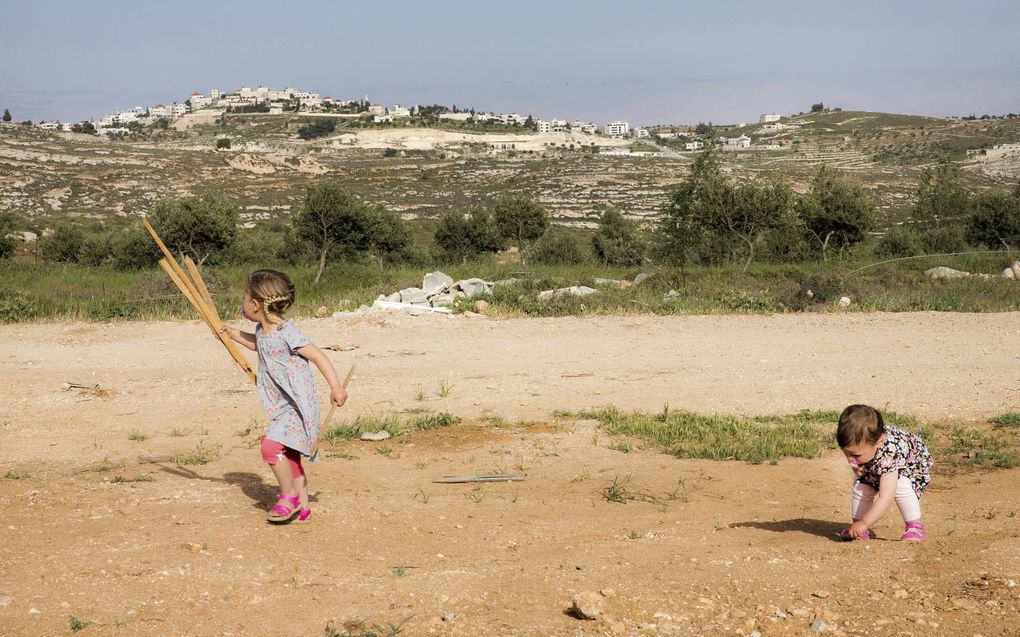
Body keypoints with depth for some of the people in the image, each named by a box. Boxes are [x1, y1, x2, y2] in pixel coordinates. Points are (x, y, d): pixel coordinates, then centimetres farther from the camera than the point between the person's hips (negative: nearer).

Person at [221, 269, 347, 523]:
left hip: (298, 407, -10)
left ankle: (289, 495, -5)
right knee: (290, 458, 14)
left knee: (271, 446, -21)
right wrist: (235, 335, 25)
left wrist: (336, 387, -28)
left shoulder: (287, 333, -20)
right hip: (284, 409, 10)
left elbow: (318, 356, -22)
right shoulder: (263, 331, 8)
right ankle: (302, 507, 24)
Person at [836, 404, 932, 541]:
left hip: (913, 466, -6)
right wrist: (857, 468, -24)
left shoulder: (889, 454, -46)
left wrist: (864, 523, -45)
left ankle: (915, 526, -18)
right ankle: (858, 530, 1)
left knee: (901, 485, -34)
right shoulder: (861, 441, -29)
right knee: (860, 486, -13)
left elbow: (885, 499, -48)